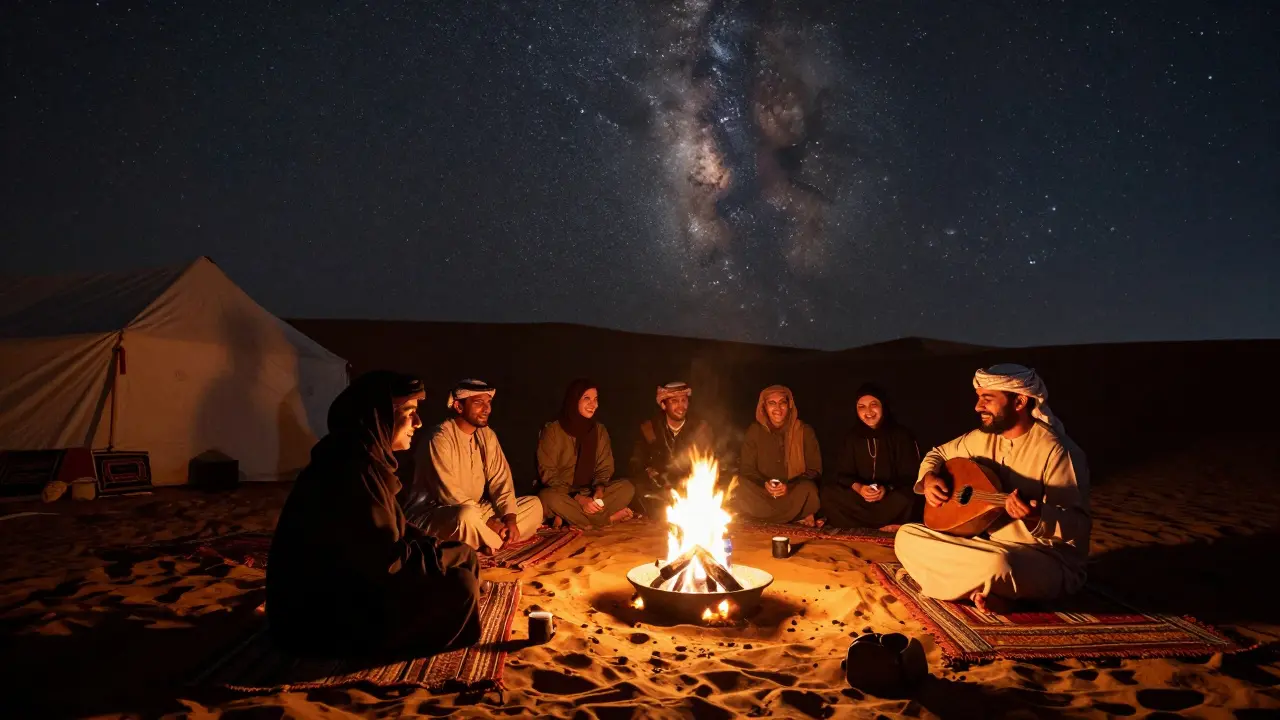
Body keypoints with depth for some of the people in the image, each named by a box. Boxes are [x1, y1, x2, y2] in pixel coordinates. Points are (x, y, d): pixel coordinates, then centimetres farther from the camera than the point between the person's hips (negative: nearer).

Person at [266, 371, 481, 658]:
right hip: (323, 618, -10)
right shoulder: (354, 470, -25)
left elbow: (396, 530, 16)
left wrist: (451, 552, 2)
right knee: (460, 585, -18)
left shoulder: (364, 461, 7)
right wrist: (458, 554, -11)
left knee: (459, 567, 11)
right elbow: (391, 562, -25)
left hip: (342, 594, 10)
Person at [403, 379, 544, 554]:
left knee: (534, 505, -2)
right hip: (435, 516, -8)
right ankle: (501, 545, -12)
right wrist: (489, 523, -26)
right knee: (467, 515, -40)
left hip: (475, 510, 8)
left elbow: (500, 479, 1)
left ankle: (489, 546, -19)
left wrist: (510, 519, -16)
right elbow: (449, 494, -25)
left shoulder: (487, 434, 5)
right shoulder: (440, 438, -19)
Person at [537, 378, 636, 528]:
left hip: (590, 494, 4)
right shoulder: (552, 430, -10)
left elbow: (605, 469, 7)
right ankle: (609, 519, -25)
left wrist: (599, 489, -17)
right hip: (561, 494, -3)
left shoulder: (600, 430, 4)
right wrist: (578, 498, -24)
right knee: (548, 497, -38)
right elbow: (548, 474, -13)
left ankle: (569, 517, -24)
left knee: (627, 488, -18)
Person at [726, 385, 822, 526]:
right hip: (762, 492, 3)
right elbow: (747, 468, 3)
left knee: (807, 490, -34)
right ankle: (799, 518, -21)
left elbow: (814, 470, 0)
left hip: (794, 494, -2)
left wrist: (789, 487, -18)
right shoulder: (755, 431, 3)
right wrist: (764, 484, -18)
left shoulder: (804, 431, 0)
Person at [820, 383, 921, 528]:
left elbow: (911, 476, -6)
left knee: (904, 499, -36)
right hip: (861, 497, 3)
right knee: (828, 491, -23)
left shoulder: (902, 435, -4)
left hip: (891, 497, -3)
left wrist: (888, 489, -25)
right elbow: (843, 473, 2)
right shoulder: (852, 437, 5)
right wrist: (858, 488, -21)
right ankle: (883, 528, -24)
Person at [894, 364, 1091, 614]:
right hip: (992, 544, 8)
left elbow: (1080, 525, -22)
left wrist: (1037, 516, -43)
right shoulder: (983, 437, 3)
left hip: (1050, 560, -7)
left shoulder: (1056, 450, -19)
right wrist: (929, 478, -3)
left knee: (997, 564, -42)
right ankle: (987, 592, -10)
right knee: (906, 537, -5)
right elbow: (938, 454, 20)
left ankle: (980, 590, -7)